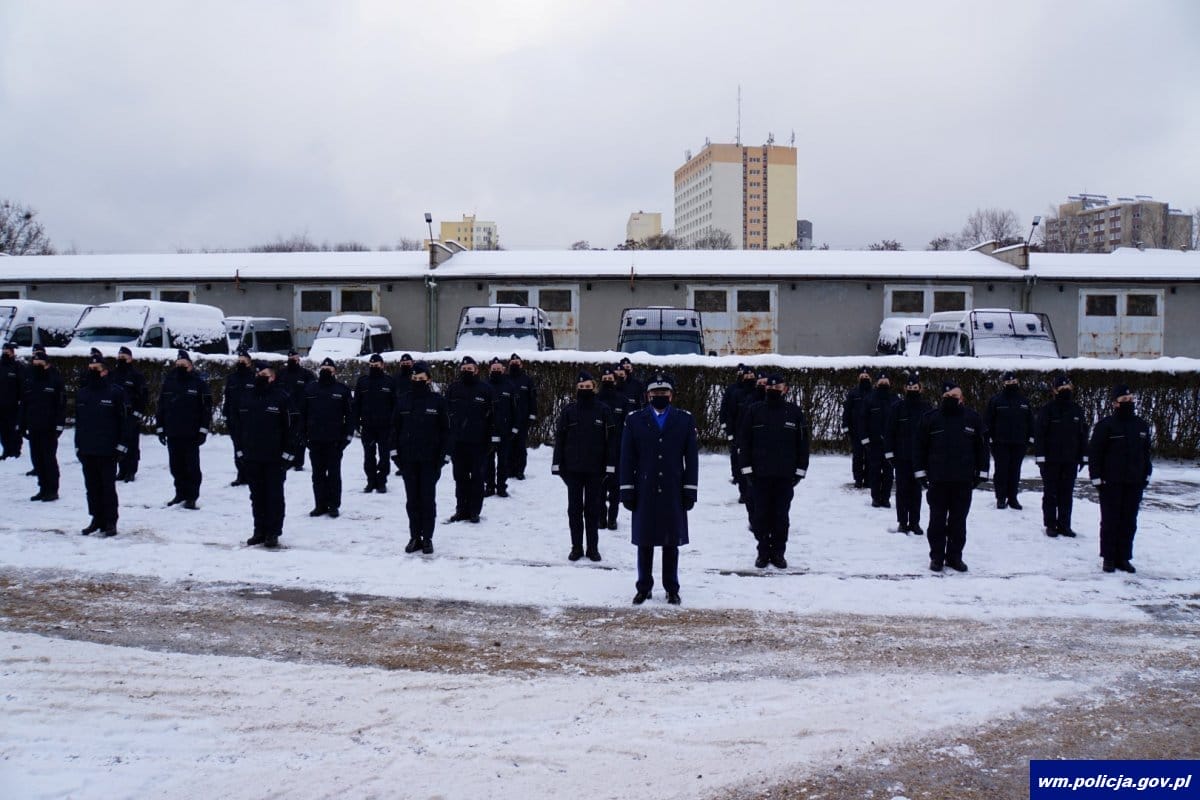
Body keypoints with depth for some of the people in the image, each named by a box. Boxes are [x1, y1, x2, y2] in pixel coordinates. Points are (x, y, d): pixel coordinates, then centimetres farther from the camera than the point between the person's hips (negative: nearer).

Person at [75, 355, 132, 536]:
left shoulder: (115, 392, -5)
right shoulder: (82, 393, 11)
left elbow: (125, 420, -6)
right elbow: (78, 422, 17)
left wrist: (122, 446, -10)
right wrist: (78, 446, 13)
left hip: (108, 451, -5)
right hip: (87, 450, 5)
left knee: (108, 487, -2)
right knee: (92, 487, 10)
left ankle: (110, 522, 5)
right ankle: (97, 519, 20)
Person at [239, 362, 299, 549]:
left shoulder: (282, 398, -7)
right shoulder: (245, 398, 9)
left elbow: (293, 426, -8)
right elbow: (239, 425, 17)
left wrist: (288, 453, -11)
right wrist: (241, 449, 12)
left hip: (275, 458, -5)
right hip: (252, 457, 5)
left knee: (274, 496, 1)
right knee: (257, 496, 11)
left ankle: (273, 533, 7)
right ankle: (259, 531, 20)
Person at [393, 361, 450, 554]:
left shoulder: (438, 401, -2)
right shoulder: (402, 400, 5)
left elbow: (446, 430, -2)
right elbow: (395, 427, 10)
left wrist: (444, 456, -7)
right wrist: (395, 452, 3)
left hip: (430, 459, -3)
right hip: (408, 458, 3)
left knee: (428, 499, 2)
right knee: (412, 499, 8)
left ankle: (427, 538, 10)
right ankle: (415, 537, 16)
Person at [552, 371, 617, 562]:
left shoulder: (604, 411, 0)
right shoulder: (568, 411, 2)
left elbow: (611, 439, 0)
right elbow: (559, 438, 4)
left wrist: (610, 466, -5)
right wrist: (557, 465, -1)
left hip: (595, 469, -1)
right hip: (573, 468, 1)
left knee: (593, 509, 6)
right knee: (574, 508, 6)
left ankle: (593, 547, 15)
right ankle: (576, 547, 15)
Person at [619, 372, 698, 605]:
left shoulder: (685, 421, 5)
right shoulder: (634, 421, 4)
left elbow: (691, 459, 3)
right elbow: (627, 459, 3)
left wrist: (690, 490, -2)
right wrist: (627, 490, -2)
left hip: (673, 492, 0)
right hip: (645, 492, 0)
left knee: (672, 542, 7)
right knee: (644, 542, 7)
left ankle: (672, 589, 17)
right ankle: (644, 588, 18)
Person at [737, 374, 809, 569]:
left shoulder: (794, 412, 3)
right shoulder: (755, 411, 2)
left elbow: (803, 443, 5)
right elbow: (744, 440, 3)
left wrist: (800, 470, 0)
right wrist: (747, 467, -3)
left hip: (785, 474, 0)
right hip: (760, 474, 0)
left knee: (781, 515, 6)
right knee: (761, 514, 5)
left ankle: (778, 553, 16)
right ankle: (763, 552, 15)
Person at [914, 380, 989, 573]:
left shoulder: (973, 418, 3)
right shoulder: (930, 419, -1)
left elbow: (982, 447, 8)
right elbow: (920, 447, 3)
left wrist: (981, 473, 4)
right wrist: (921, 472, -1)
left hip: (963, 481, 1)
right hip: (937, 480, -1)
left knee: (959, 521, 8)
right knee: (937, 520, 5)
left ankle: (954, 556, 18)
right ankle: (936, 556, 15)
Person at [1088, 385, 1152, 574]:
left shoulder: (1141, 425, 10)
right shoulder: (1105, 425, -6)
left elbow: (1146, 453, 18)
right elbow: (1094, 453, -7)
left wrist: (1146, 475, 12)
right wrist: (1096, 478, -11)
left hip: (1134, 483, 5)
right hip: (1111, 483, -5)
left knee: (1129, 522, 7)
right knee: (1110, 521, 2)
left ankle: (1123, 558, 16)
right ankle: (1109, 558, 10)